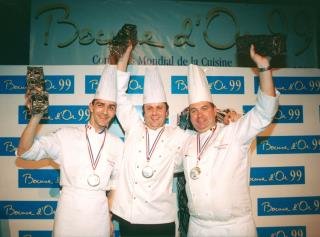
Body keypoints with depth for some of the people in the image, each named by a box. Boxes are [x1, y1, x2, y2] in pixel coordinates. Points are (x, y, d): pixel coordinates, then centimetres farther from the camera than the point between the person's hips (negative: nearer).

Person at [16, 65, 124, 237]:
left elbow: (116, 183, 6)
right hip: (68, 209, -1)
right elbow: (24, 152, -12)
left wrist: (110, 217, 6)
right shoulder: (66, 136, -7)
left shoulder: (117, 144, -1)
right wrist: (36, 116, -24)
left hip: (99, 213, 2)